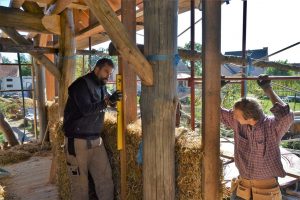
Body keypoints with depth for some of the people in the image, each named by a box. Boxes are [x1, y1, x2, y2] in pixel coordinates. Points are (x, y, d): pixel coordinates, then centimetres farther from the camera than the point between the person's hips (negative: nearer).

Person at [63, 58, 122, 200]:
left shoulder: (102, 86, 12)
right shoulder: (82, 84, -12)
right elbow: (86, 109, -22)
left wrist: (113, 99, -2)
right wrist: (107, 101, -29)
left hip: (96, 140, 7)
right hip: (78, 141, -7)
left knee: (105, 178, 6)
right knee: (80, 183, 4)